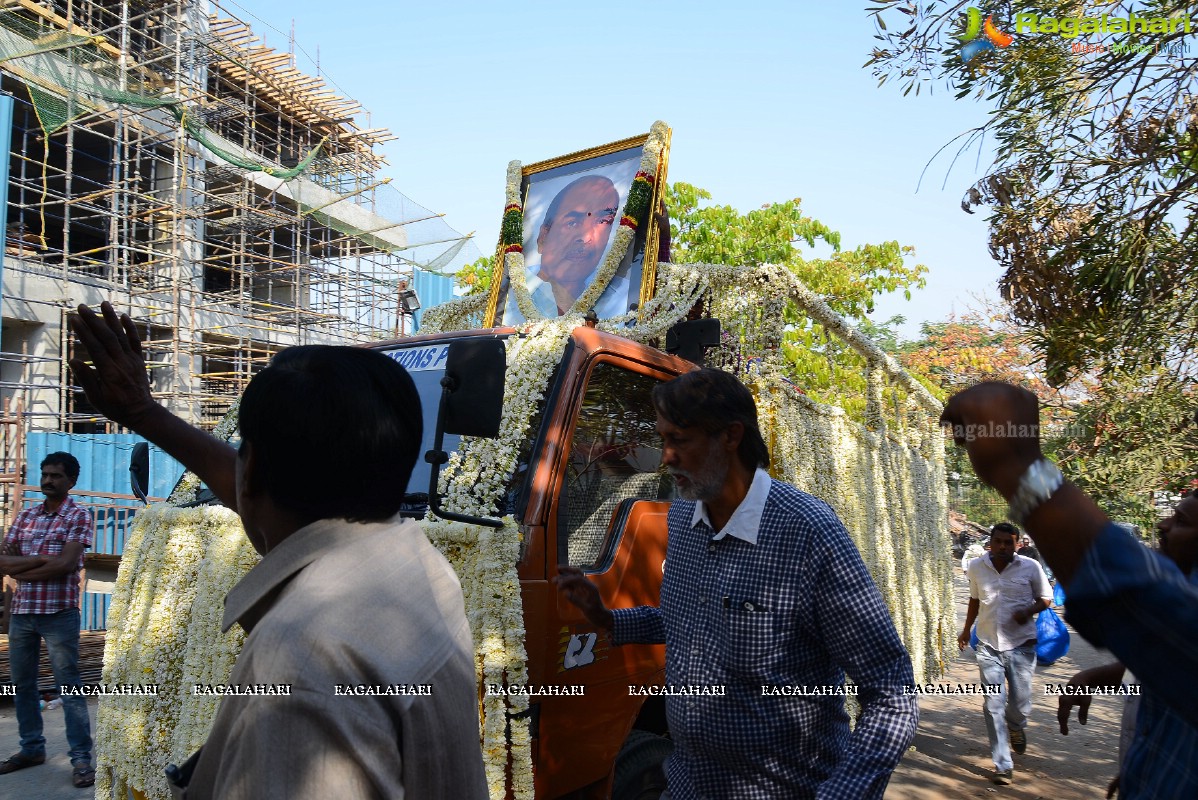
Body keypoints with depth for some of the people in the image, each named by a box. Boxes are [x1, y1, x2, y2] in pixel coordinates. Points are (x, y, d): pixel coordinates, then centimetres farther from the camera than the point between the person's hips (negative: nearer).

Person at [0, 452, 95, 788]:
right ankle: (32, 748, 28)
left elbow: (65, 564, -16)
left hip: (59, 613, -6)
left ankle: (81, 758, 1)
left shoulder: (79, 516, -5)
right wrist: (42, 560, -12)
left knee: (69, 686, -3)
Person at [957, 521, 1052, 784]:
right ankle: (1003, 765, 7)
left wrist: (1029, 610, -16)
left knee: (1020, 702, 7)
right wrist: (966, 630, 18)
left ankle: (1016, 727, 45)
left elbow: (1046, 598, 4)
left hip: (1021, 645, -1)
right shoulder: (976, 567, 1)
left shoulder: (1030, 567, -6)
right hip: (988, 646, 1)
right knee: (994, 705, -2)